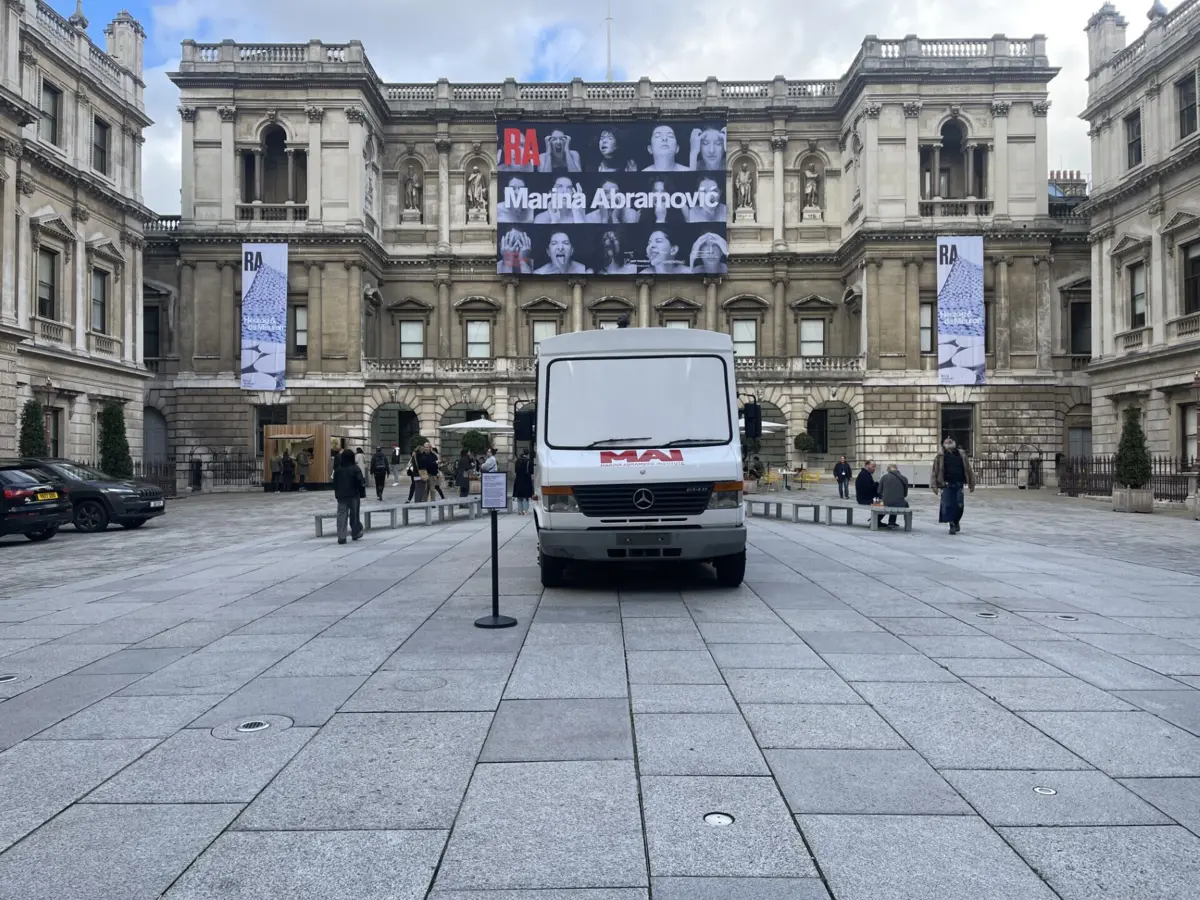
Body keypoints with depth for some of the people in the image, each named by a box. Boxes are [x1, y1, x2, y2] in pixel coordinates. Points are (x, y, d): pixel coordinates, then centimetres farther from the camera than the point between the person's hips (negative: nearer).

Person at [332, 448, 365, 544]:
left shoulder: (338, 469, 2)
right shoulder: (355, 468, -10)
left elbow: (335, 482, 7)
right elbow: (360, 482, -13)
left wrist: (337, 493, 15)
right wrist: (362, 493, -2)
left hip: (341, 496, 2)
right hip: (353, 495, -2)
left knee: (342, 516, 0)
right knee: (354, 515, 12)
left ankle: (341, 537, -9)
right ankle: (355, 533, 26)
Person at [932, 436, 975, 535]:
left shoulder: (961, 455, 9)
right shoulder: (940, 457, 2)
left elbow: (968, 470, 12)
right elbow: (935, 471, 0)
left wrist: (971, 483, 10)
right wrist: (935, 486, -6)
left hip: (959, 485, 2)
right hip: (947, 485, -1)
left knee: (959, 506, 0)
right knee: (948, 506, -4)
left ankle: (956, 521, 27)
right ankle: (952, 525, 7)